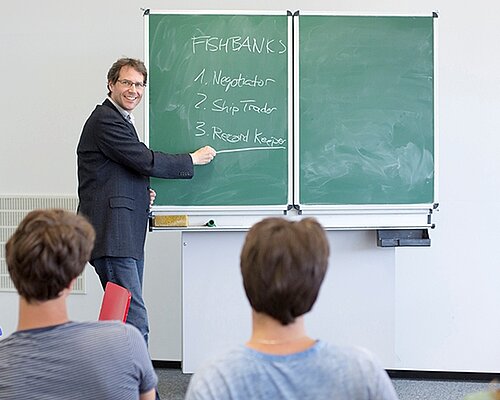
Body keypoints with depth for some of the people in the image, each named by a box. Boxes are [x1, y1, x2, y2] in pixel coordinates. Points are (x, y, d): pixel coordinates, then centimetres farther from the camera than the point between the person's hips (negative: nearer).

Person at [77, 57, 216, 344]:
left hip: (128, 237, 10)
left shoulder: (120, 121, 24)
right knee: (135, 323, -15)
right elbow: (146, 161, -14)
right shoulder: (105, 120, -9)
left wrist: (142, 195, 10)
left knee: (127, 321, 10)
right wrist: (193, 159, -1)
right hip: (112, 236, -10)